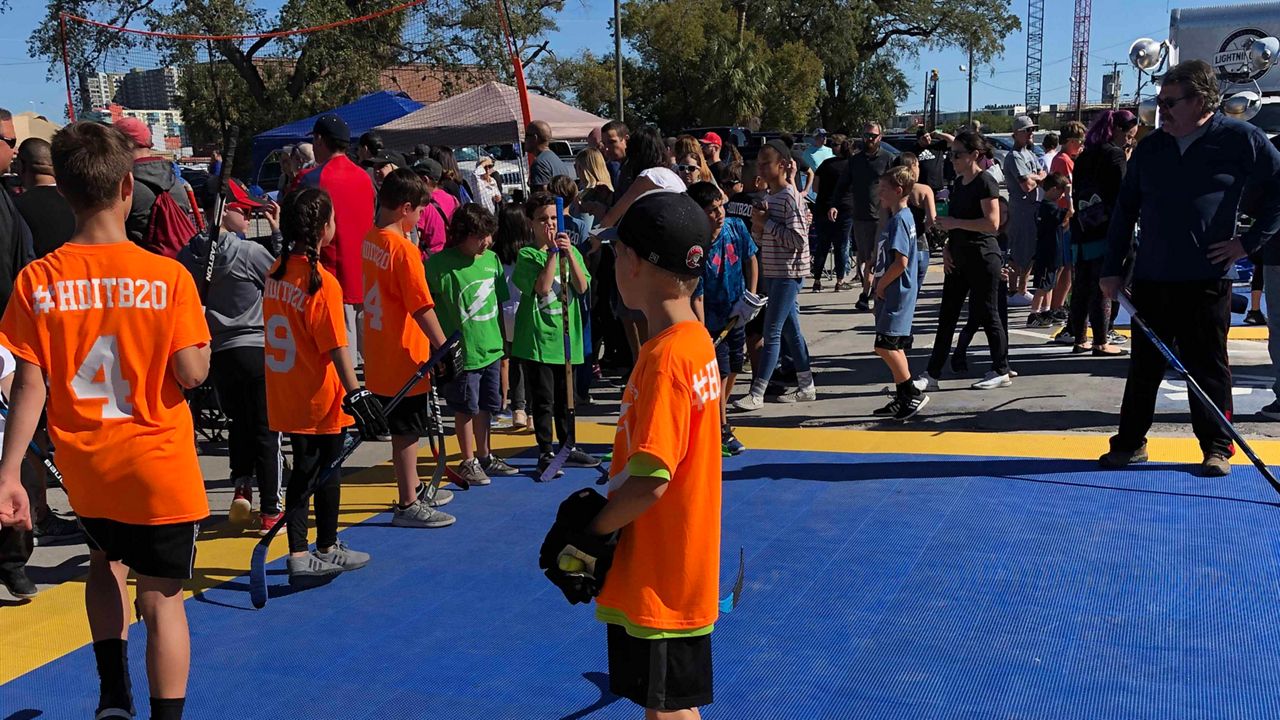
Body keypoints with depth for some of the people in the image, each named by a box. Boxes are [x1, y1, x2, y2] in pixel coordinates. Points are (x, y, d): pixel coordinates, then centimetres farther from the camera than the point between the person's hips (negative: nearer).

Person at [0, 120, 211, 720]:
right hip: (157, 466, -3)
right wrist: (202, 335, 6)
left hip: (83, 467, 3)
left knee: (106, 559, 28)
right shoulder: (168, 276, -15)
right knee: (161, 599, 6)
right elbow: (192, 374, -13)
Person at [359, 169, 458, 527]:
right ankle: (408, 505, 11)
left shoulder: (370, 240, 4)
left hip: (380, 355, 8)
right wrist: (444, 348, -19)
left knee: (404, 427, 21)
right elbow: (422, 307, -23)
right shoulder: (403, 248, -21)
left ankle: (413, 488, 36)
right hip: (404, 356, -8)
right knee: (406, 430, 2)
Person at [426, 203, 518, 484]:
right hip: (462, 352, -6)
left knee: (484, 406, 18)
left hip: (490, 348, 6)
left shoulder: (492, 259, 4)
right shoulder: (440, 263, -14)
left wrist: (502, 341, 17)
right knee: (466, 408, 6)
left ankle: (484, 456, 33)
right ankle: (468, 461, 20)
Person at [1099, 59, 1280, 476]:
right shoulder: (1149, 149, 7)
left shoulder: (1241, 140, -5)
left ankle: (1217, 447, 17)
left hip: (1207, 280, -4)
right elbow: (1125, 210, 11)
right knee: (1144, 366, 10)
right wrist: (1112, 268, 7)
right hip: (1151, 279, 4)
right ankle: (1130, 442, 19)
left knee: (1208, 367, 5)